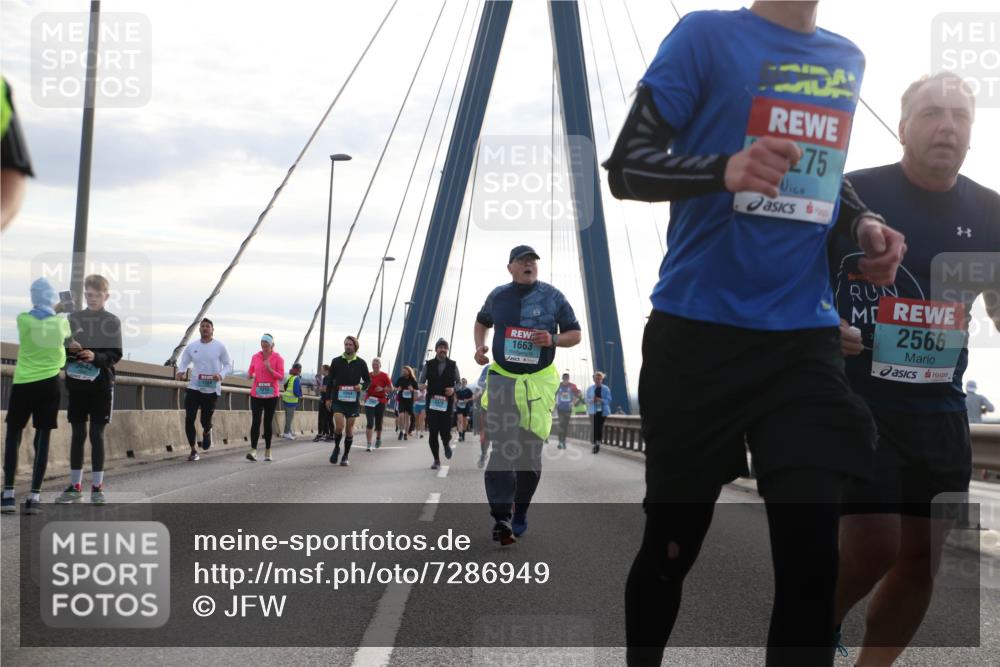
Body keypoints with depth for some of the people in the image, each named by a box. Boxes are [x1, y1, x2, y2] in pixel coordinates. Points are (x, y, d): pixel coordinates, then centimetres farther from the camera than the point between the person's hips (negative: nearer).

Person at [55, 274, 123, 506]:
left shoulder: (112, 322, 1)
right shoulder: (73, 318, 8)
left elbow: (115, 355, -5)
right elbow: (63, 348, 9)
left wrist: (96, 357, -22)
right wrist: (70, 351, -13)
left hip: (101, 384, -2)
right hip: (76, 382, 2)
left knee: (97, 434, -1)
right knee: (77, 433, 5)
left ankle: (97, 486, 5)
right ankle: (75, 486, 11)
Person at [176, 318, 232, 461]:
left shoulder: (220, 346, -2)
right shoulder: (192, 347, 5)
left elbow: (228, 365, 2)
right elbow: (184, 363, 12)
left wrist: (221, 375, -18)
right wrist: (180, 371, -11)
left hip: (212, 389, -2)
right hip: (193, 387, 2)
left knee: (205, 420, 1)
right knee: (189, 419, -6)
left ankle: (207, 431, 41)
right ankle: (193, 451, 8)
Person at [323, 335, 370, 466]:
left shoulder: (361, 363, 2)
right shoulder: (336, 361, 3)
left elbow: (368, 380, 11)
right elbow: (330, 381, 9)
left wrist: (362, 386, -11)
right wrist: (327, 398, 3)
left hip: (353, 400, 1)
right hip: (338, 400, -1)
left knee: (349, 428, 4)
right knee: (339, 426, -15)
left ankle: (346, 456, 16)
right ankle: (336, 448, 13)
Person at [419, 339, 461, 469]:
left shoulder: (452, 365, 5)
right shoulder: (428, 365, 5)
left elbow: (459, 382, 9)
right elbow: (421, 381, 6)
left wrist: (453, 389, -11)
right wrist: (422, 386, -17)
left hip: (447, 403, -1)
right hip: (432, 402, 1)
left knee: (445, 431, -7)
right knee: (433, 432, -2)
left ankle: (446, 444, 31)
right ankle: (436, 460, 12)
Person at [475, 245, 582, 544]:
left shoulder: (553, 296, 1)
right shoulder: (498, 295, 6)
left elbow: (575, 334, 6)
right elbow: (482, 322, 24)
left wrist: (553, 340, -15)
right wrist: (479, 346, 4)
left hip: (539, 382, 0)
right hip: (502, 380, 0)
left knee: (531, 451, 7)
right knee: (502, 449, -14)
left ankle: (520, 512, 24)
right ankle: (502, 517, -18)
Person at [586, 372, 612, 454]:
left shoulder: (606, 389, 1)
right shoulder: (590, 389, 6)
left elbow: (608, 400, -3)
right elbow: (587, 399, 6)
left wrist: (600, 400, -20)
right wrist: (592, 400, -16)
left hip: (603, 411, 0)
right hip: (593, 411, 0)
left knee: (600, 428, 1)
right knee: (594, 428, -8)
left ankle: (599, 443, 16)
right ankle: (593, 444, -5)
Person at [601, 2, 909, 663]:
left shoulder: (846, 60, 14)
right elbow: (626, 167, -8)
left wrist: (862, 223, 5)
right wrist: (725, 170, -27)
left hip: (805, 336, 4)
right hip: (700, 332, -4)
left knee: (811, 555, -5)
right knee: (673, 542, 7)